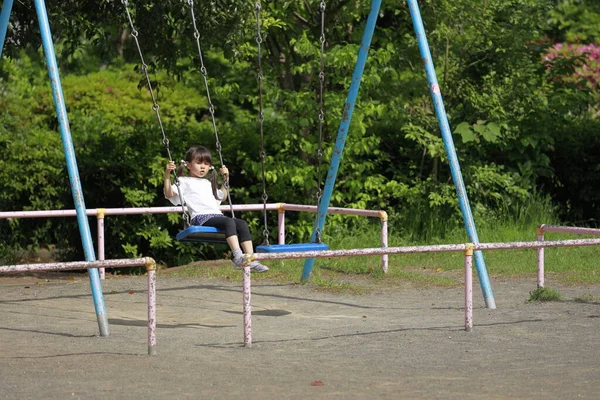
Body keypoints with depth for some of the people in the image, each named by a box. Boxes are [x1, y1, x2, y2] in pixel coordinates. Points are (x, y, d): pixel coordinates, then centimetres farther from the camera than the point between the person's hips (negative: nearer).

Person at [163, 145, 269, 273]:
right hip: (201, 218, -7)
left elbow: (222, 196, 47)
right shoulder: (184, 181, 12)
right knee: (229, 221, -34)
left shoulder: (208, 183, 34)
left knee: (242, 224, -20)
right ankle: (238, 257, -47)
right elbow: (169, 194, -4)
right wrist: (167, 174, -13)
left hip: (217, 215, 7)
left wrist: (226, 179, 42)